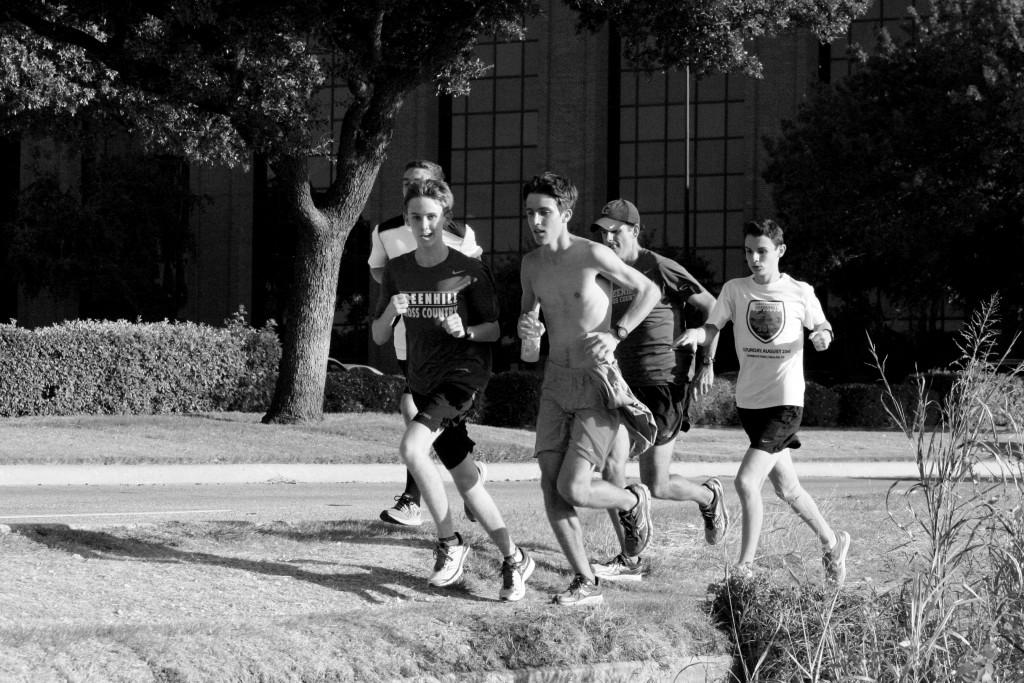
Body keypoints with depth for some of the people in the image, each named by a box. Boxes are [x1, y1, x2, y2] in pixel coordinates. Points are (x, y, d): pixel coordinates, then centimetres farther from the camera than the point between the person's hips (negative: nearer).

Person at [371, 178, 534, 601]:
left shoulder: (469, 272, -8)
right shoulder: (397, 271, 4)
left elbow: (495, 330, -2)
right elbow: (379, 337, 6)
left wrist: (466, 330, -21)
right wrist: (391, 311, -14)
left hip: (464, 372, -6)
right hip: (423, 382, 6)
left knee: (411, 448, -26)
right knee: (466, 480, 7)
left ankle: (450, 543, -13)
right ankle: (514, 559, 19)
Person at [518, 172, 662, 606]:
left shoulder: (592, 255, -14)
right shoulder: (531, 264, 4)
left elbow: (649, 291, -5)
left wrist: (615, 335, -16)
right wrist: (524, 327, -7)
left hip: (599, 382, -6)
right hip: (556, 380, 6)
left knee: (573, 488, -14)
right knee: (550, 486, -4)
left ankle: (634, 502, 18)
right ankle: (586, 584, 5)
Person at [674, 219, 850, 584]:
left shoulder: (800, 293, -2)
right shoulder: (734, 290, 2)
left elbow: (821, 326, 12)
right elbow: (712, 328, -6)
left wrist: (822, 335, -11)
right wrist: (697, 333, -28)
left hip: (786, 401, -4)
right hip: (749, 401, 4)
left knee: (746, 481, -16)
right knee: (786, 488, 15)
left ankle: (746, 566, -5)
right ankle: (832, 542, 37)